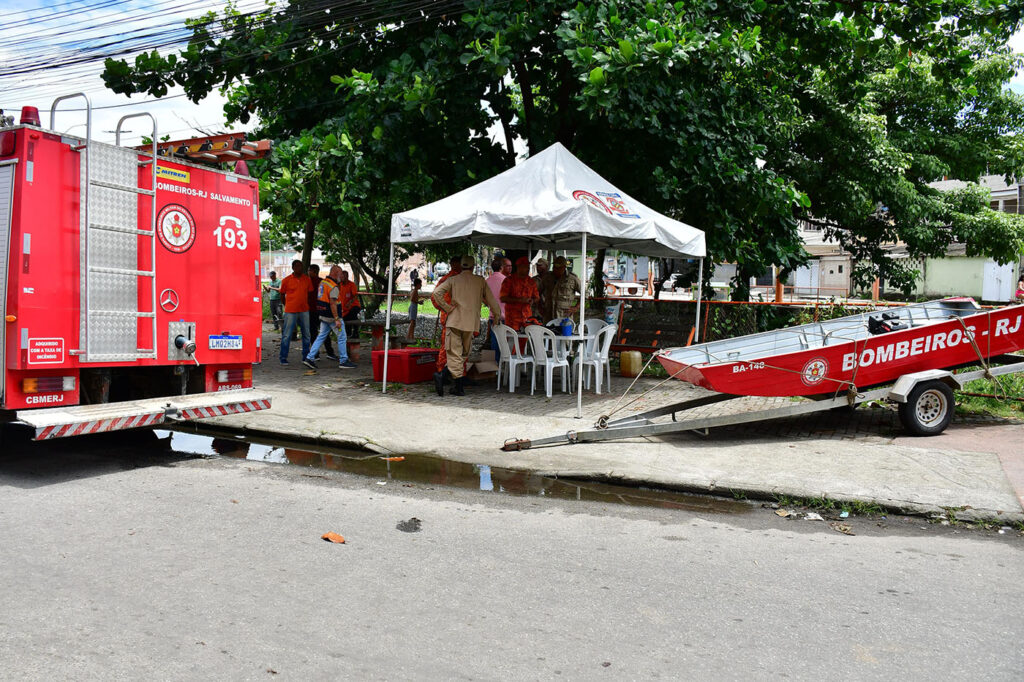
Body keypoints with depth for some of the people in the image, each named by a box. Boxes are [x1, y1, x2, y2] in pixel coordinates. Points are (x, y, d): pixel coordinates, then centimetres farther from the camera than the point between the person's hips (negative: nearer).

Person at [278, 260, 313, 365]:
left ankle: (306, 356, 20)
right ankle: (283, 358, 4)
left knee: (306, 334, 9)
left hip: (304, 310, 4)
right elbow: (282, 294, 7)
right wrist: (286, 305, 6)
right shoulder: (286, 280, -4)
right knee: (287, 335, -2)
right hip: (290, 311, -4)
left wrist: (307, 304, 11)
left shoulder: (307, 279, 5)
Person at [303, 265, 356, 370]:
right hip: (331, 317, -9)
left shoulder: (322, 282, 12)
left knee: (321, 337, 13)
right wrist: (337, 319, -25)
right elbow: (332, 303, -24)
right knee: (342, 337, 2)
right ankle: (343, 361, 7)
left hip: (323, 316, 9)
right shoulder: (333, 286, -18)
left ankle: (309, 358, 8)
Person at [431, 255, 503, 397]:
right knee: (464, 353, 10)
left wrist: (447, 308, 0)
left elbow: (436, 293, -7)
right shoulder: (480, 281, 5)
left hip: (454, 320, 0)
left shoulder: (453, 280, 5)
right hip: (471, 322, 0)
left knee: (455, 354, 0)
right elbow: (491, 299, 11)